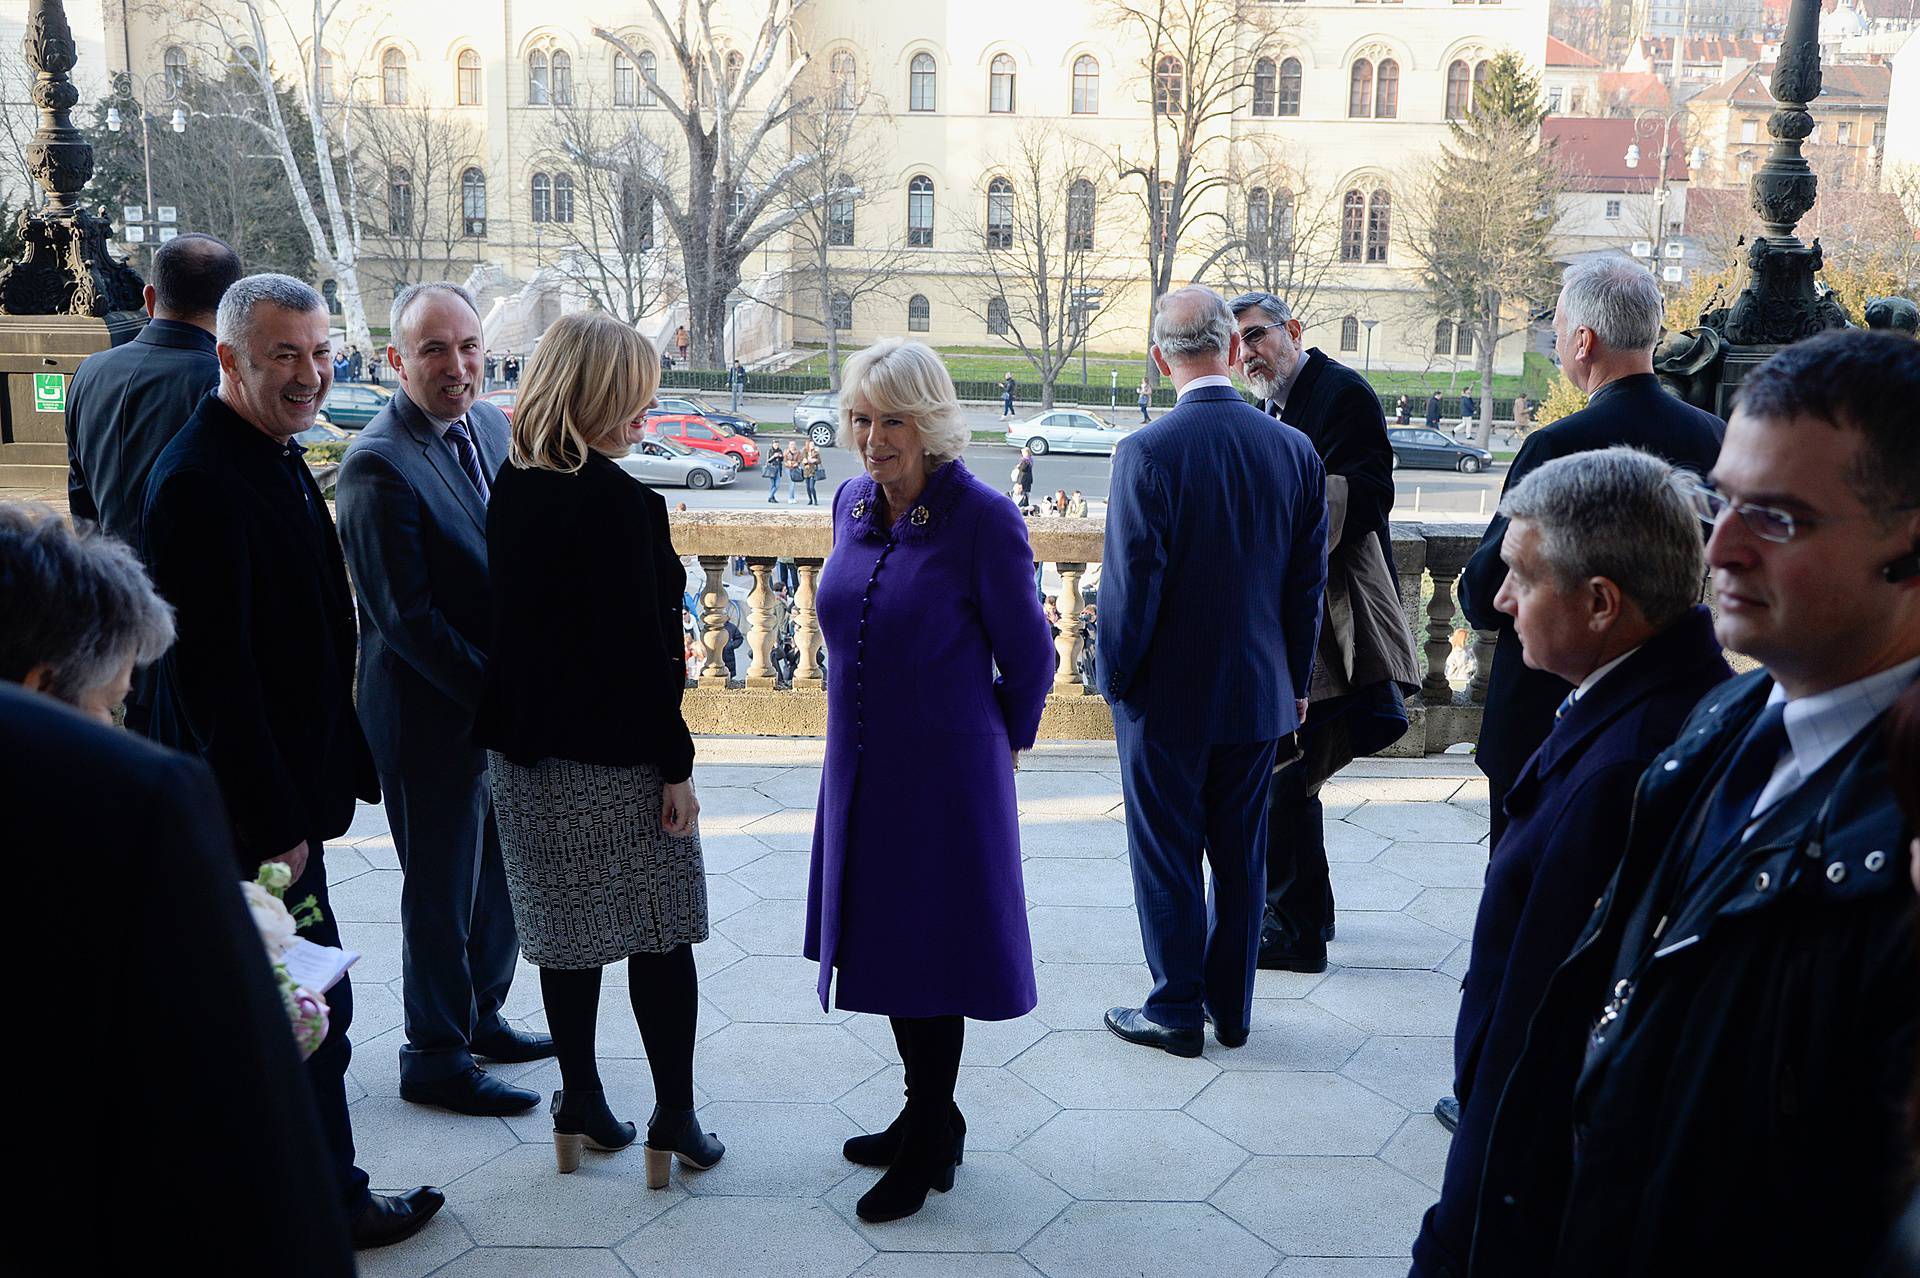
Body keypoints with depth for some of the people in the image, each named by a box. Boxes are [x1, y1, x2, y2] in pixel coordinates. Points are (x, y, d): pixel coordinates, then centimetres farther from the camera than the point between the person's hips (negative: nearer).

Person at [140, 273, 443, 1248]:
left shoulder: (276, 456, 11)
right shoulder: (203, 481, -21)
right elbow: (212, 669, -24)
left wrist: (347, 762, 17)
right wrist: (277, 821, -22)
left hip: (281, 786, 10)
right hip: (251, 803, -10)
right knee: (314, 1007, 2)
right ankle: (327, 1202, 19)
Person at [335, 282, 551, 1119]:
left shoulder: (493, 427, 5)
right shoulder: (378, 465, -20)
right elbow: (405, 617, -21)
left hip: (507, 702, 8)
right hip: (432, 718, -8)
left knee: (503, 872, 20)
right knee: (442, 889, 8)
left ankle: (480, 1016, 41)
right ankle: (435, 1057, 26)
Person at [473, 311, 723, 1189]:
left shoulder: (511, 487, 3)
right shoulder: (618, 500, -18)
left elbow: (512, 617, 8)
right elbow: (644, 646, -18)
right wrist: (675, 765, -12)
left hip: (528, 751, 7)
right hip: (615, 753, -7)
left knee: (569, 933, 16)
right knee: (660, 935, 7)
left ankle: (581, 1103, 28)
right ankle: (674, 1118, 15)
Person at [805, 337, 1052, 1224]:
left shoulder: (982, 518, -17)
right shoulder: (852, 504, 3)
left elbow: (1028, 658, -7)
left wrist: (1003, 744, 5)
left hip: (945, 775, -7)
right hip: (859, 767, 7)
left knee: (929, 952, 5)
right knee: (886, 944, 16)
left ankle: (928, 1147, 23)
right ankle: (931, 1117, 35)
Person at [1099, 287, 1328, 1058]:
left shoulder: (1147, 451, -18)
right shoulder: (1295, 450, -3)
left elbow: (1130, 582, -17)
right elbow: (1309, 581, 3)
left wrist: (1115, 678, -2)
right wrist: (1296, 680, 14)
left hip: (1167, 697, -4)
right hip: (1259, 692, 5)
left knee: (1167, 857, 9)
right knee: (1241, 855, 16)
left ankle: (1176, 1011, 19)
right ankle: (1231, 1008, 28)